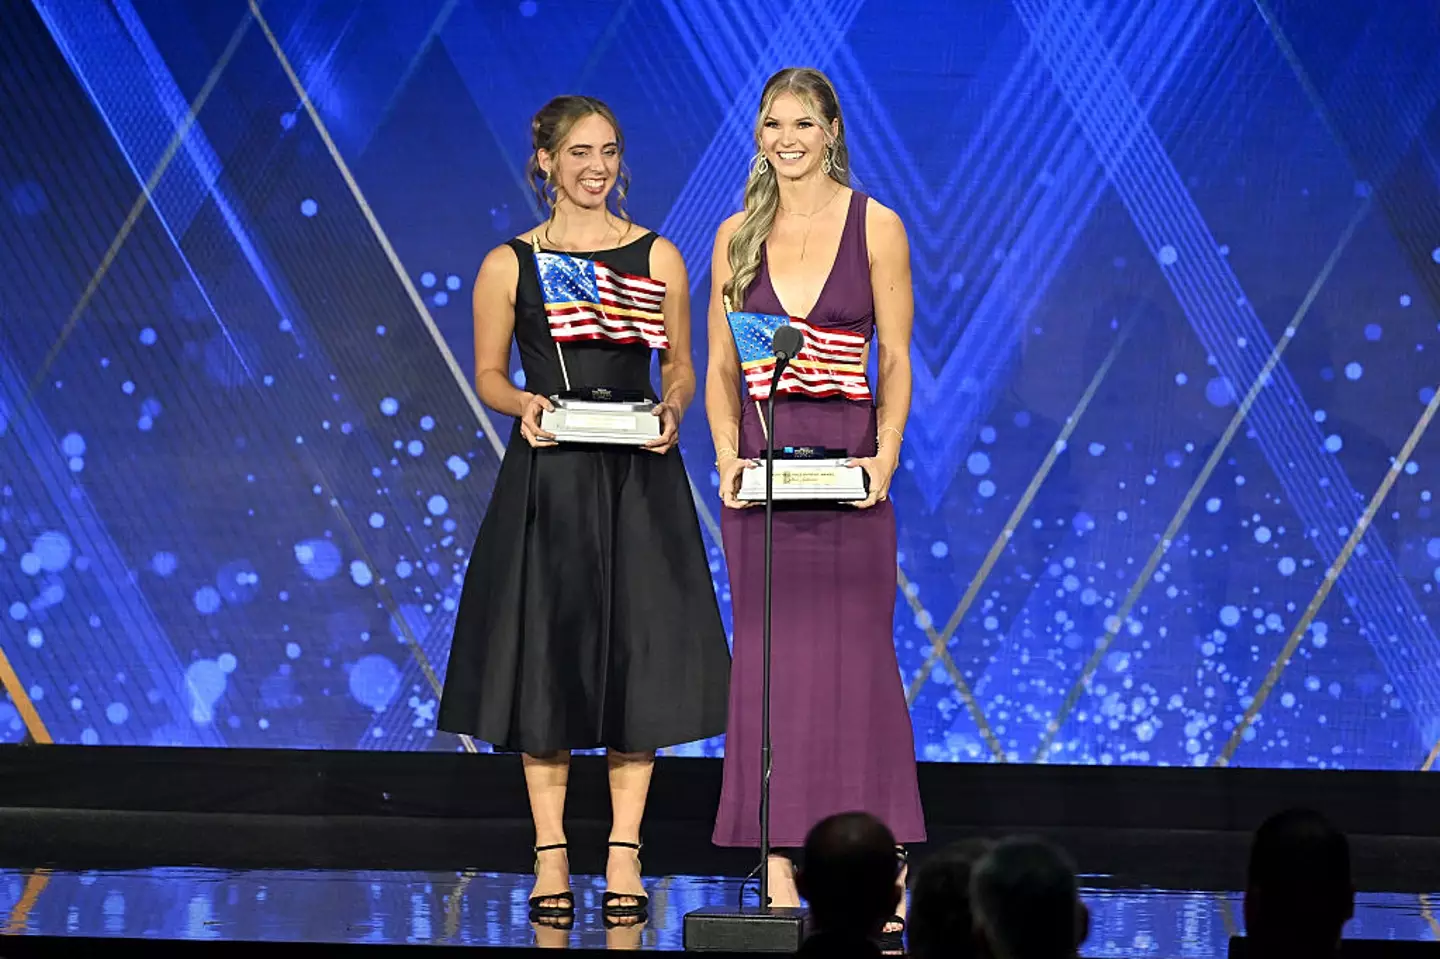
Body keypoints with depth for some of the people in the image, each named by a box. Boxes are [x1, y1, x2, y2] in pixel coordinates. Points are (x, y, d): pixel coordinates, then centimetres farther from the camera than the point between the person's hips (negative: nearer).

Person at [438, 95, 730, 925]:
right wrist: (524, 405, -13)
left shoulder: (657, 257, 6)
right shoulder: (510, 265, 3)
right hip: (547, 479, -1)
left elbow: (680, 367, 9)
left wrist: (672, 408, -12)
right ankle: (551, 851, 8)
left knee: (637, 652, 0)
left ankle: (624, 850, 7)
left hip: (637, 481, 1)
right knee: (546, 653, 1)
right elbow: (489, 374, 6)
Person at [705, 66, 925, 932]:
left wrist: (885, 458, -13)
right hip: (762, 470, 3)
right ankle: (779, 873, 6)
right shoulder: (738, 236, 9)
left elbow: (897, 359, -1)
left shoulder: (876, 227, 1)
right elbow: (720, 364, 9)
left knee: (856, 656, -3)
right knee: (769, 660, 3)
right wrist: (728, 456, -5)